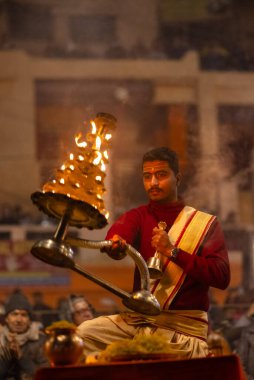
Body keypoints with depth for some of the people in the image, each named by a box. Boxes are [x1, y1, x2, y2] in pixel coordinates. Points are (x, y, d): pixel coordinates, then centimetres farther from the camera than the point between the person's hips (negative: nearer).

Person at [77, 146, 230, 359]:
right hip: (138, 318, 4)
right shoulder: (139, 216, 12)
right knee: (84, 334, -16)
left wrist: (173, 252, -17)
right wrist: (116, 245, -41)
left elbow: (222, 277, -12)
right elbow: (119, 233, -14)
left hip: (184, 325, -4)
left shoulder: (206, 223, 2)